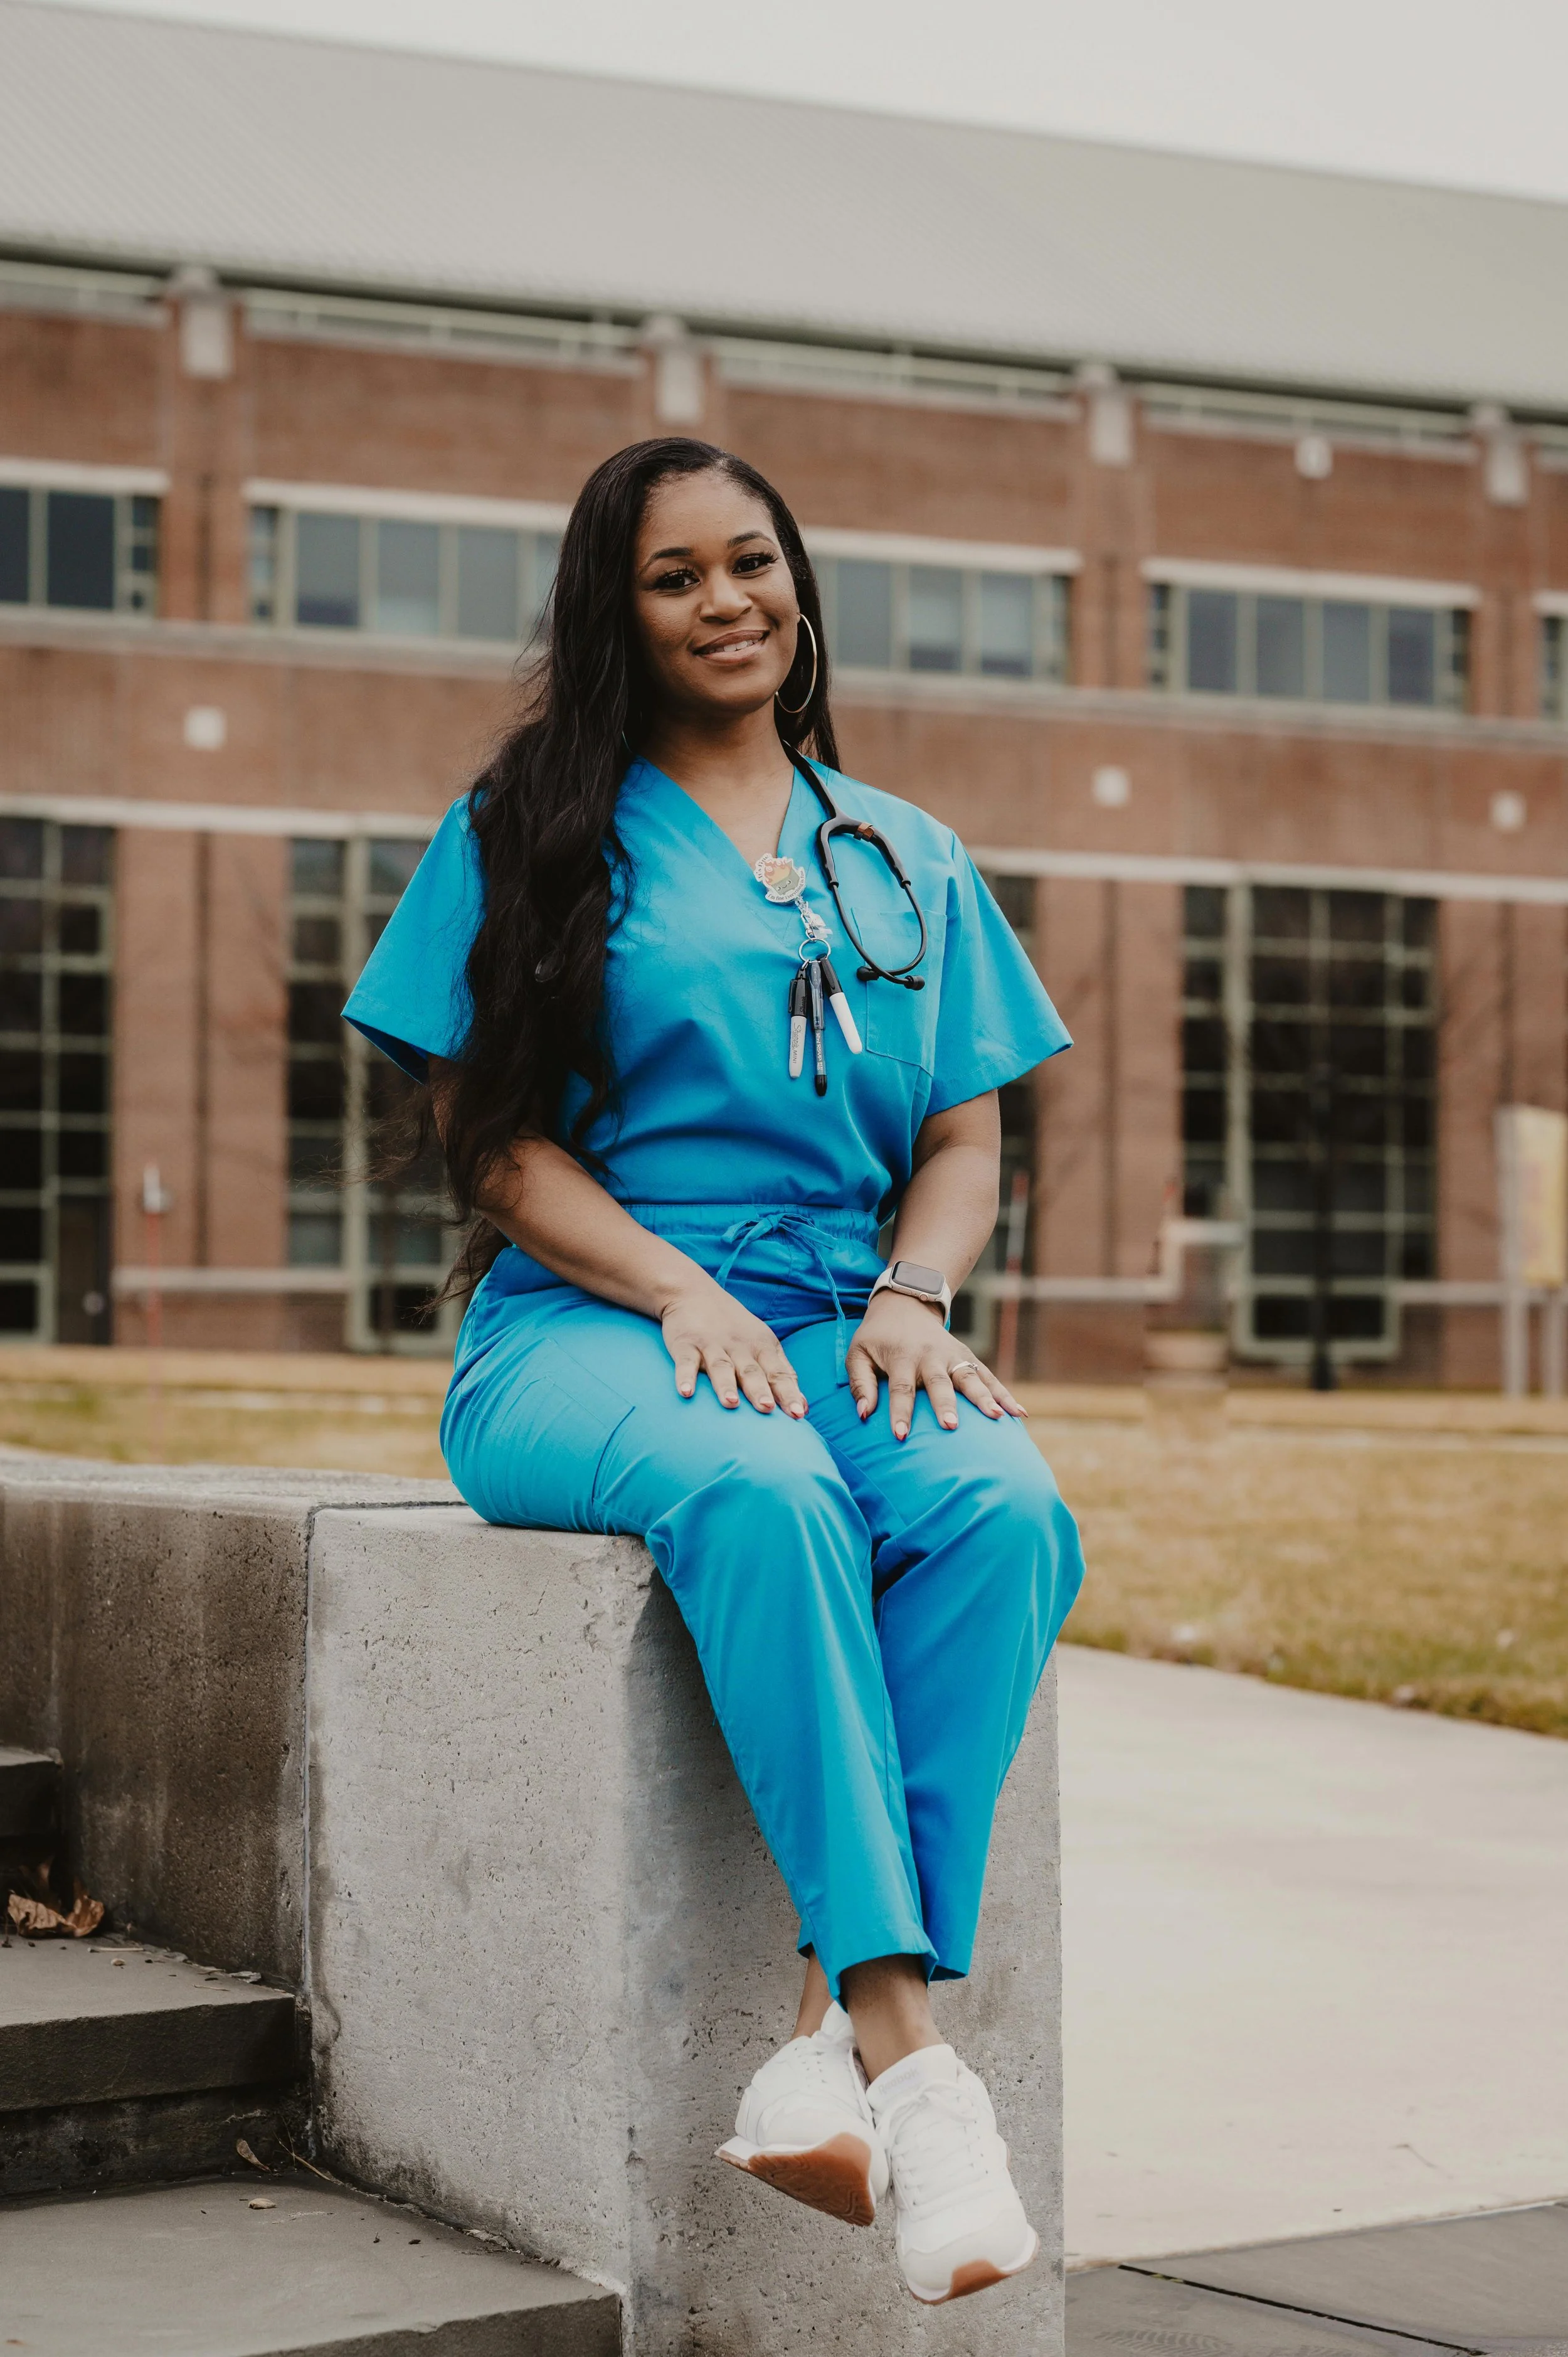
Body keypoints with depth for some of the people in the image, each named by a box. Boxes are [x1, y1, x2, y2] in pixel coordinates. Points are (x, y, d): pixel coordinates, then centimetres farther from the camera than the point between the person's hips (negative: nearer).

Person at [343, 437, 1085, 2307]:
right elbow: (489, 1134, 3)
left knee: (1007, 1509, -33)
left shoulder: (906, 863, 21)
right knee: (761, 1495, -39)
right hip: (584, 1329, -3)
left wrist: (911, 1298, -6)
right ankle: (914, 2061, -42)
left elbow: (964, 1138, 17)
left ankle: (836, 2036, -37)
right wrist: (680, 1293, -13)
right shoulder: (533, 826, 10)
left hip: (844, 1327, 3)